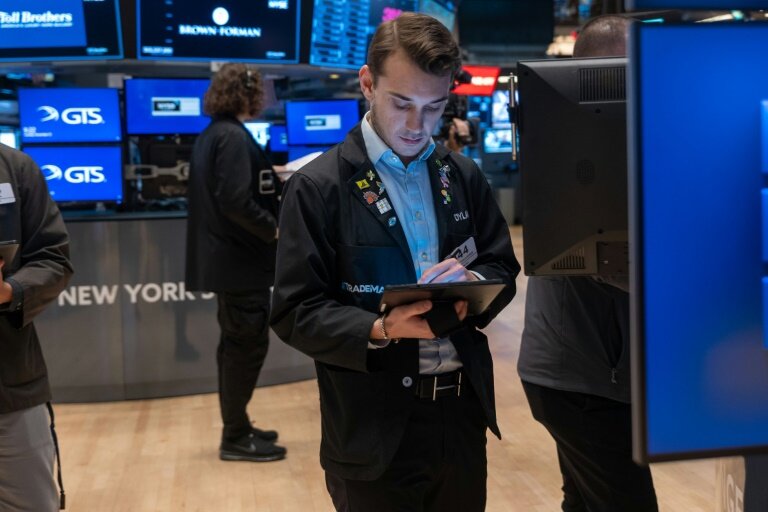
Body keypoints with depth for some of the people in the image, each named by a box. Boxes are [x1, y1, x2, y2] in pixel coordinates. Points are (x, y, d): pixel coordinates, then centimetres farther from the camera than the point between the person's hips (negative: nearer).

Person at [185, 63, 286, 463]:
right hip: (241, 259, -10)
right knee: (247, 345, -2)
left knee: (236, 344, 16)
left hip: (225, 256, 10)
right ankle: (236, 438, 7)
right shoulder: (233, 136, -16)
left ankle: (236, 428, 26)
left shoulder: (211, 135, 13)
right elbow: (236, 201, -24)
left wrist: (274, 182, 19)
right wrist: (274, 230, -14)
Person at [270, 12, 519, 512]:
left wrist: (473, 282, -11)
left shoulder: (465, 176, 7)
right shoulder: (318, 187, -8)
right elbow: (297, 313, -10)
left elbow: (504, 268, 11)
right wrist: (382, 331, -25)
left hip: (463, 415, 5)